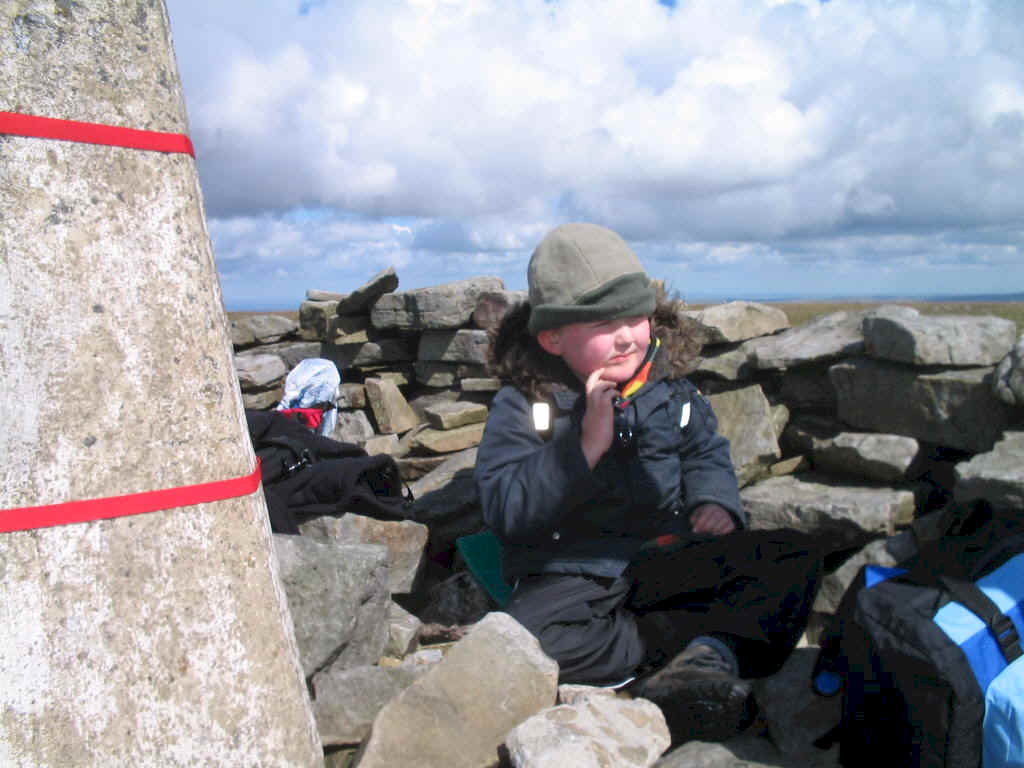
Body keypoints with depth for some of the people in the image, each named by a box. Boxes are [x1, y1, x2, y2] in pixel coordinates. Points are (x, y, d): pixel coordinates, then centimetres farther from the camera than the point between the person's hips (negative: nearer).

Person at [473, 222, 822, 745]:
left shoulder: (669, 385, 5)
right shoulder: (523, 405, -8)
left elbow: (705, 451, 22)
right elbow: (503, 510, -16)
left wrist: (714, 501, -1)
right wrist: (586, 445, -25)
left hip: (668, 557, 4)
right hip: (572, 574, -3)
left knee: (793, 560, -11)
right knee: (522, 641, -35)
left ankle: (712, 653, -31)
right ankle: (706, 642, -23)